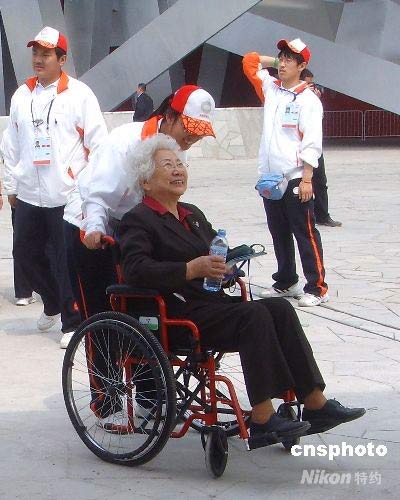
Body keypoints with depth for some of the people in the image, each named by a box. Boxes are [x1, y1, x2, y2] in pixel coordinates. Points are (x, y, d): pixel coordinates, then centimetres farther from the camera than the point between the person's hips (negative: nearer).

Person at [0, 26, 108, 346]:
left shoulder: (79, 94, -5)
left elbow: (98, 143, -5)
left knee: (67, 260, -2)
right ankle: (53, 303, 37)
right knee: (26, 253, 14)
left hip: (67, 195, -6)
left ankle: (72, 321, 12)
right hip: (28, 195, 6)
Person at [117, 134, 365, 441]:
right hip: (177, 315, -7)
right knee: (254, 315, -28)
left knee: (279, 308, -16)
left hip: (211, 301, 8)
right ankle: (262, 417, -27)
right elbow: (136, 270, -18)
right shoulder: (138, 220, -1)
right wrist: (191, 269, -27)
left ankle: (315, 404, -19)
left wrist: (228, 262, 5)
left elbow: (217, 255, 30)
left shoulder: (193, 214, 26)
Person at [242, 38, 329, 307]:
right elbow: (250, 61, 23)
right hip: (269, 177, 7)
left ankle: (317, 287, 0)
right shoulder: (271, 89, 11)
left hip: (296, 179, -7)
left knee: (305, 234, -4)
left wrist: (306, 179, -17)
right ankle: (286, 282, 25)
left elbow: (312, 144, -13)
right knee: (279, 233, 14)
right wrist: (277, 61, 14)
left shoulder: (308, 99, -8)